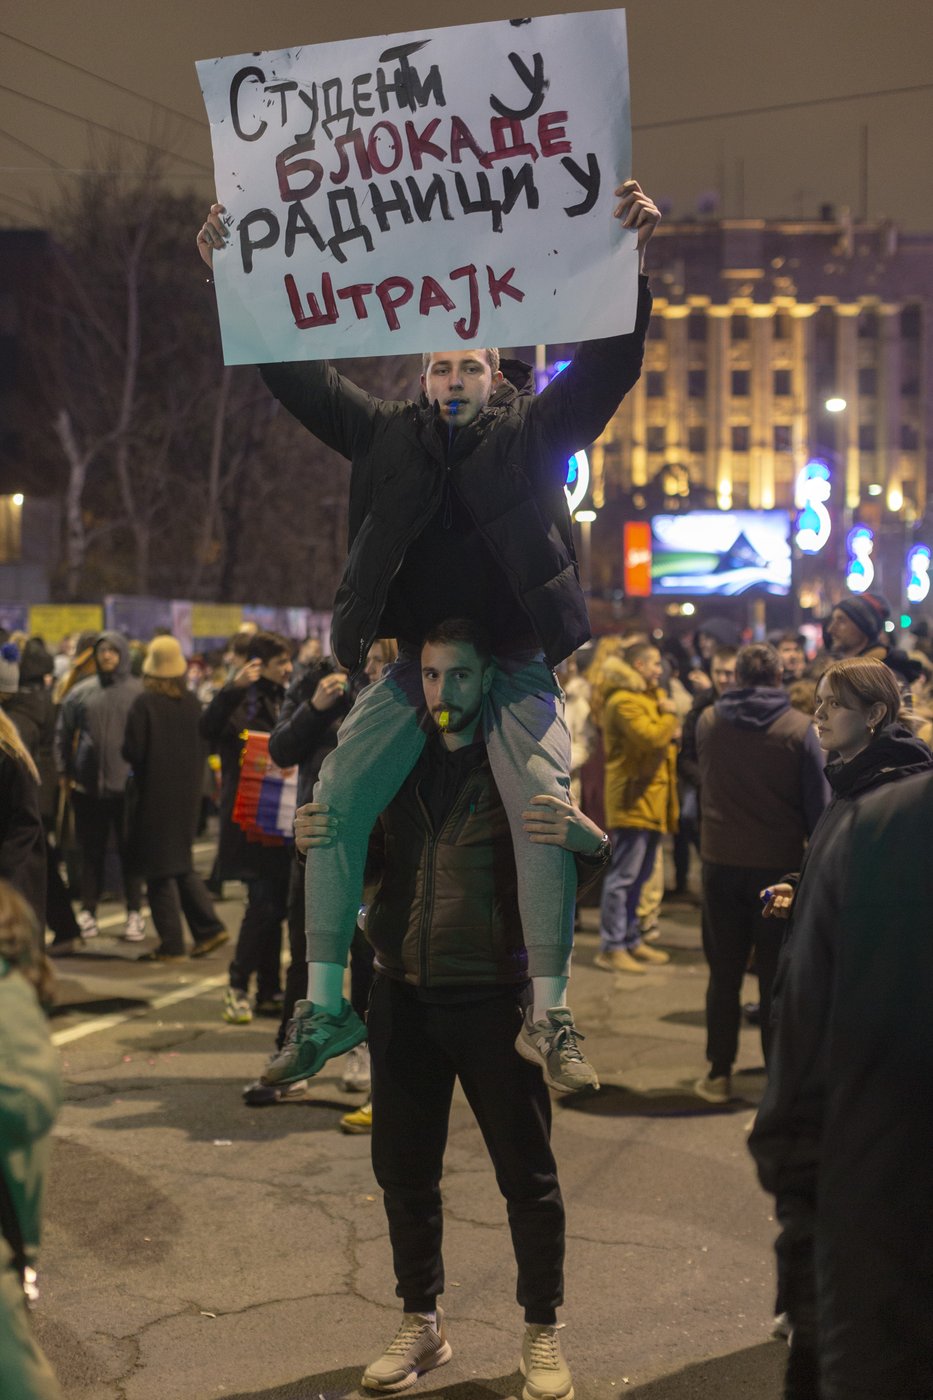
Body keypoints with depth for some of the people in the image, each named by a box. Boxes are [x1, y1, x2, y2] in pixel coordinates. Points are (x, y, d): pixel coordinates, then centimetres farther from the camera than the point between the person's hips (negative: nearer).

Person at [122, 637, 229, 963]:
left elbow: (132, 751, -15)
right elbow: (204, 747, 4)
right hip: (188, 792, 5)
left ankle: (171, 945, 4)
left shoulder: (144, 704, -16)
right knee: (182, 865, 20)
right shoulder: (192, 703, -1)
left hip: (154, 793, -5)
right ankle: (208, 928, 14)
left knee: (159, 871, 2)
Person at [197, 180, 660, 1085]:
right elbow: (297, 375, 12)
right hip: (416, 662, 2)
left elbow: (609, 363, -3)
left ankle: (549, 1010, -12)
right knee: (337, 800, -10)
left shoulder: (533, 432, 6)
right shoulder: (390, 437, 11)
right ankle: (325, 1002, -2)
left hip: (515, 664, -2)